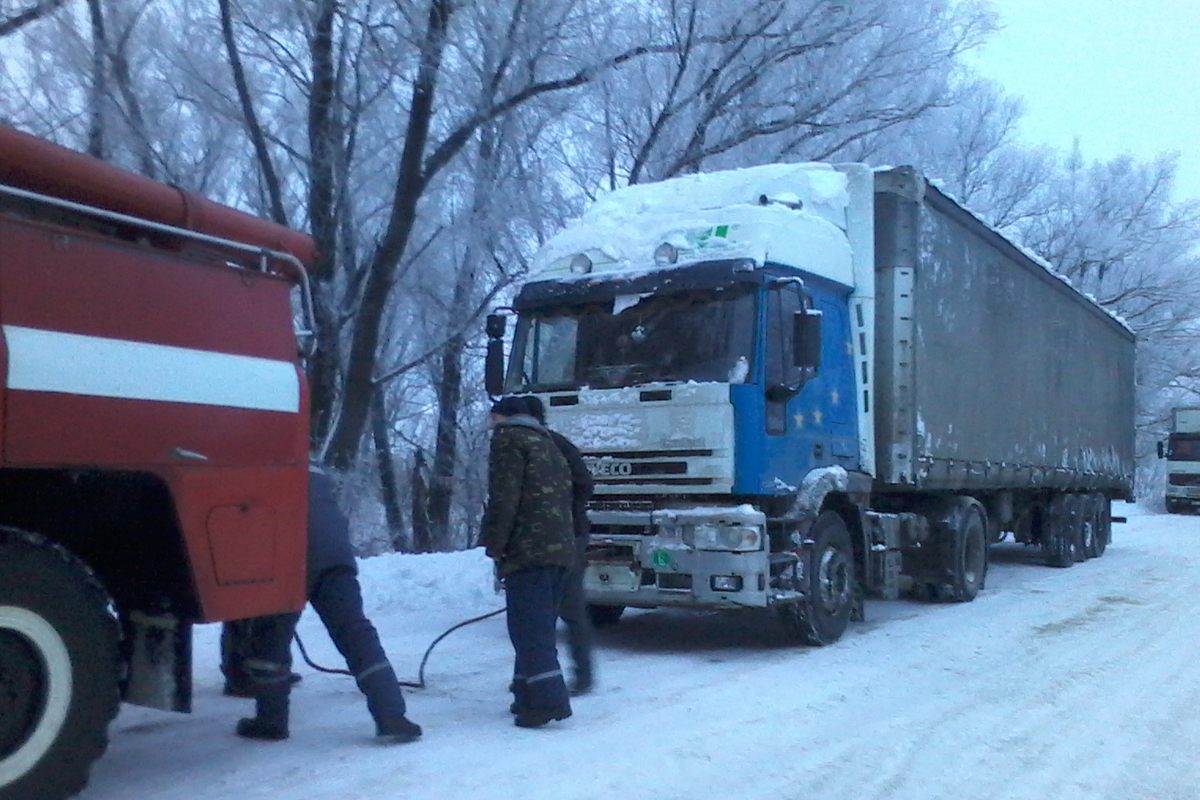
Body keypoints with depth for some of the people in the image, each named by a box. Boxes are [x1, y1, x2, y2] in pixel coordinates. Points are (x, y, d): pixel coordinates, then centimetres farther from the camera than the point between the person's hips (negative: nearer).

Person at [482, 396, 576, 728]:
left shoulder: (508, 439, 1)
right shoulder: (548, 444, 27)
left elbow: (503, 498, -12)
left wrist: (494, 544, -9)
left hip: (527, 550, -9)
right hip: (559, 548, 9)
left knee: (529, 628, -9)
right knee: (539, 627, 14)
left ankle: (547, 700, -15)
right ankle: (528, 695, 19)